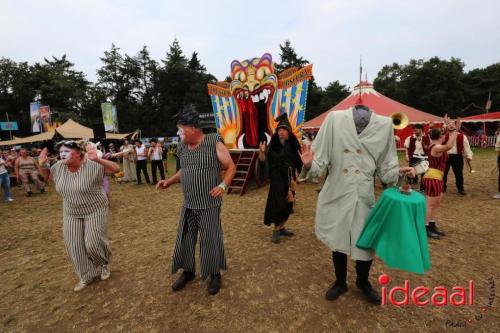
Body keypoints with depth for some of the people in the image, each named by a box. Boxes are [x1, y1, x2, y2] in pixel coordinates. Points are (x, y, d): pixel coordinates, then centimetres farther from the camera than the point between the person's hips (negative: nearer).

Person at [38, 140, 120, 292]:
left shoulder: (92, 165, -21)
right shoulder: (59, 167, -3)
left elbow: (115, 168, -27)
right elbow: (47, 176, 16)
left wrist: (98, 159, -41)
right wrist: (42, 165, -5)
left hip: (95, 211, -6)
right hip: (71, 214, 6)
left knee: (93, 243, -6)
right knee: (74, 246, 7)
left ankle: (105, 263, 29)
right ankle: (87, 276, 26)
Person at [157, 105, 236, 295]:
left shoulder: (214, 144, -13)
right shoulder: (182, 147, 5)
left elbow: (231, 167, -9)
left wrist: (223, 186, -23)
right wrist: (169, 182, 7)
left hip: (209, 205, -6)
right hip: (188, 205, 6)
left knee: (211, 240, 6)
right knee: (185, 239, 15)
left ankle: (215, 275, 29)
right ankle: (187, 272, 38)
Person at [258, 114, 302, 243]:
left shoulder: (292, 146, -1)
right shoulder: (273, 145, -7)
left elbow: (298, 162, 2)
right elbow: (264, 162, -10)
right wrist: (262, 152, -26)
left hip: (289, 179, 4)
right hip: (277, 179, -3)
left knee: (287, 205, 10)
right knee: (278, 204, -4)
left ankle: (281, 228, 27)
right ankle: (276, 230, 12)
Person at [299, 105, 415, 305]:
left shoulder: (384, 124, -1)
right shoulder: (335, 119, -9)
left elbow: (384, 168, 7)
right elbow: (321, 159, -11)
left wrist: (399, 172, -10)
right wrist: (310, 164, -30)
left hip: (363, 196, 2)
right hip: (337, 194, -1)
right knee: (338, 241, 14)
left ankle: (363, 282, 43)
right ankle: (340, 282, 41)